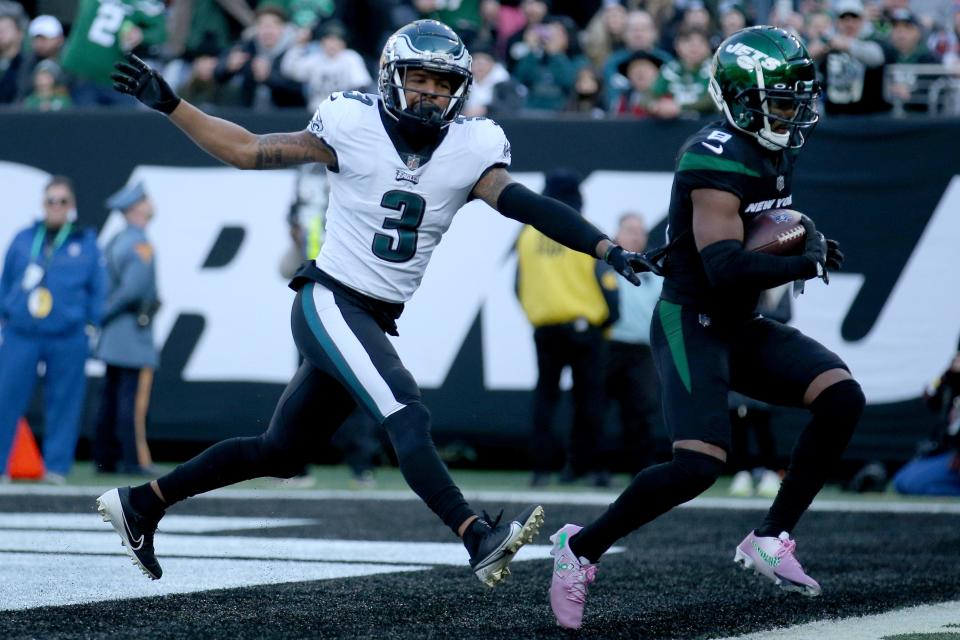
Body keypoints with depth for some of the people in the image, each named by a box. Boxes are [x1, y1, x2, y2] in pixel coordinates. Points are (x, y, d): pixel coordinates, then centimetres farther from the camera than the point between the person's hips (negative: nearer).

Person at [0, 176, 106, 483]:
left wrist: (92, 325, 5)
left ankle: (56, 467, 10)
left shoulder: (86, 242, 6)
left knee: (63, 404, 2)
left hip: (68, 339, 0)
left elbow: (97, 289, 10)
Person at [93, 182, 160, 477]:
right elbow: (133, 287, -24)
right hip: (135, 331, -9)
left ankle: (104, 458, 12)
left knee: (111, 396, 11)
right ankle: (134, 460, -10)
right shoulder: (141, 246, -15)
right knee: (134, 397, -8)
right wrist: (105, 314, -14)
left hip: (113, 333, 9)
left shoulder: (115, 242, 13)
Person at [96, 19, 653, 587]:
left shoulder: (470, 151, 0)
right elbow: (248, 151, 0)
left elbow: (526, 204, -12)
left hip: (375, 324, 6)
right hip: (329, 301, -6)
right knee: (408, 421, -25)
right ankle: (479, 540, -38)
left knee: (282, 453, 15)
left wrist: (607, 249, -26)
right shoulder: (352, 129, -7)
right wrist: (168, 104, -5)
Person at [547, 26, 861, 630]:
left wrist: (808, 237, 5)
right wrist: (805, 265, -18)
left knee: (842, 396, -9)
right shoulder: (719, 160, -20)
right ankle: (581, 548, -3)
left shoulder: (776, 151, 10)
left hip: (743, 327, 9)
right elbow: (725, 268, -28)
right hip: (691, 323, -9)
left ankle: (772, 538, -2)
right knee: (700, 464, -22)